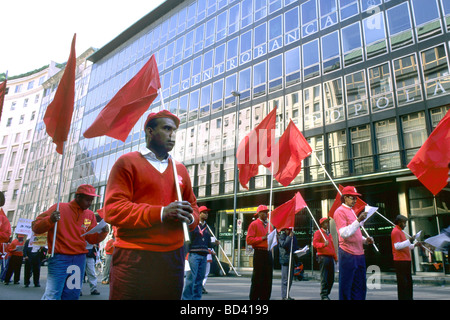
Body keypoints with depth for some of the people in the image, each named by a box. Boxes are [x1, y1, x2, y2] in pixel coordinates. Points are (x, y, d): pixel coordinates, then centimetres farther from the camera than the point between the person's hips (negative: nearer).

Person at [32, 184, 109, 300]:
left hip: (79, 259, 4)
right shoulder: (59, 208, -2)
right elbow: (35, 227, -2)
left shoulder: (90, 215, 11)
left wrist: (103, 232, -9)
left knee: (73, 295, 5)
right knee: (52, 295, -10)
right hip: (59, 259, -4)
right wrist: (50, 220, -22)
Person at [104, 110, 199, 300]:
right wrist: (161, 213, -21)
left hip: (173, 257, 5)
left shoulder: (180, 169, 16)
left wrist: (190, 218, -6)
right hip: (133, 257, -5)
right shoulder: (128, 162, -1)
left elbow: (193, 206, 20)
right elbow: (112, 209, -11)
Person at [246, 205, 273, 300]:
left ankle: (265, 297, 19)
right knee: (257, 279, -4)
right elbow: (249, 240, -12)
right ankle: (254, 297, 6)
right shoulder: (254, 224, -4)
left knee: (268, 279, 10)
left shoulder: (269, 224, 17)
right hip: (259, 253, -7)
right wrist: (263, 238, -16)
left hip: (268, 253, 7)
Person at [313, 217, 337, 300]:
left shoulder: (329, 234, 24)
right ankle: (324, 295, -1)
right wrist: (323, 244, -27)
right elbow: (314, 243, -11)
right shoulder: (318, 233, 0)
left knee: (331, 278, 7)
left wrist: (335, 257, 20)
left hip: (331, 257, 8)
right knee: (324, 278, -7)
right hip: (323, 257, -8)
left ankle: (327, 294, 19)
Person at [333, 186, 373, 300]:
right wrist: (358, 221, -21)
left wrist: (365, 240, 10)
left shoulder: (352, 211, 20)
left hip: (359, 253, 9)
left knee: (360, 287, 11)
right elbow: (344, 234, -17)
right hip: (348, 253, -9)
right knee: (346, 286, -3)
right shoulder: (340, 211, -7)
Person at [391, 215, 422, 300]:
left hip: (406, 260, 10)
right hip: (400, 261, -10)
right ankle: (403, 298, -3)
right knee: (402, 282, -7)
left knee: (409, 281, 13)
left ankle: (409, 298, 20)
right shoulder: (395, 231, -11)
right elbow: (397, 246, -19)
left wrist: (414, 244, 17)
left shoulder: (400, 231, 21)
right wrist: (409, 241, -21)